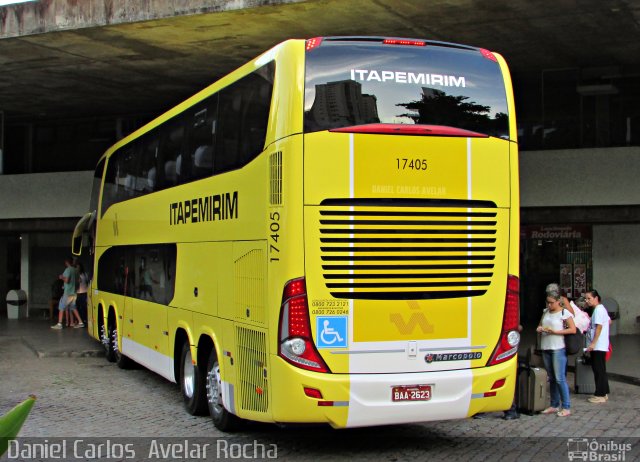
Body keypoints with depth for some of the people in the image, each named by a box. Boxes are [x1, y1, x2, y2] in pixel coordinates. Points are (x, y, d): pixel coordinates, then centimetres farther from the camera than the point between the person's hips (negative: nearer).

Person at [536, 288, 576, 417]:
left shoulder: (565, 313, -5)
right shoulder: (546, 312, 14)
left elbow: (573, 330, -10)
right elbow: (540, 325, 25)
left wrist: (555, 331, -17)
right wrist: (539, 329, 0)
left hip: (558, 349, -7)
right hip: (546, 348, 7)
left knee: (560, 378, -9)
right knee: (551, 378, 11)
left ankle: (566, 407, -5)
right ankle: (554, 405, 18)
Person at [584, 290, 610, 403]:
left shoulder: (598, 309, -15)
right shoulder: (601, 309, 16)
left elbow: (599, 327, -20)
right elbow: (609, 321, 27)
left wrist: (593, 343, -22)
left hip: (598, 346, -10)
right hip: (600, 346, 10)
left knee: (599, 371, -6)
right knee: (600, 371, 14)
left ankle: (600, 395, -4)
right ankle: (604, 393, 19)